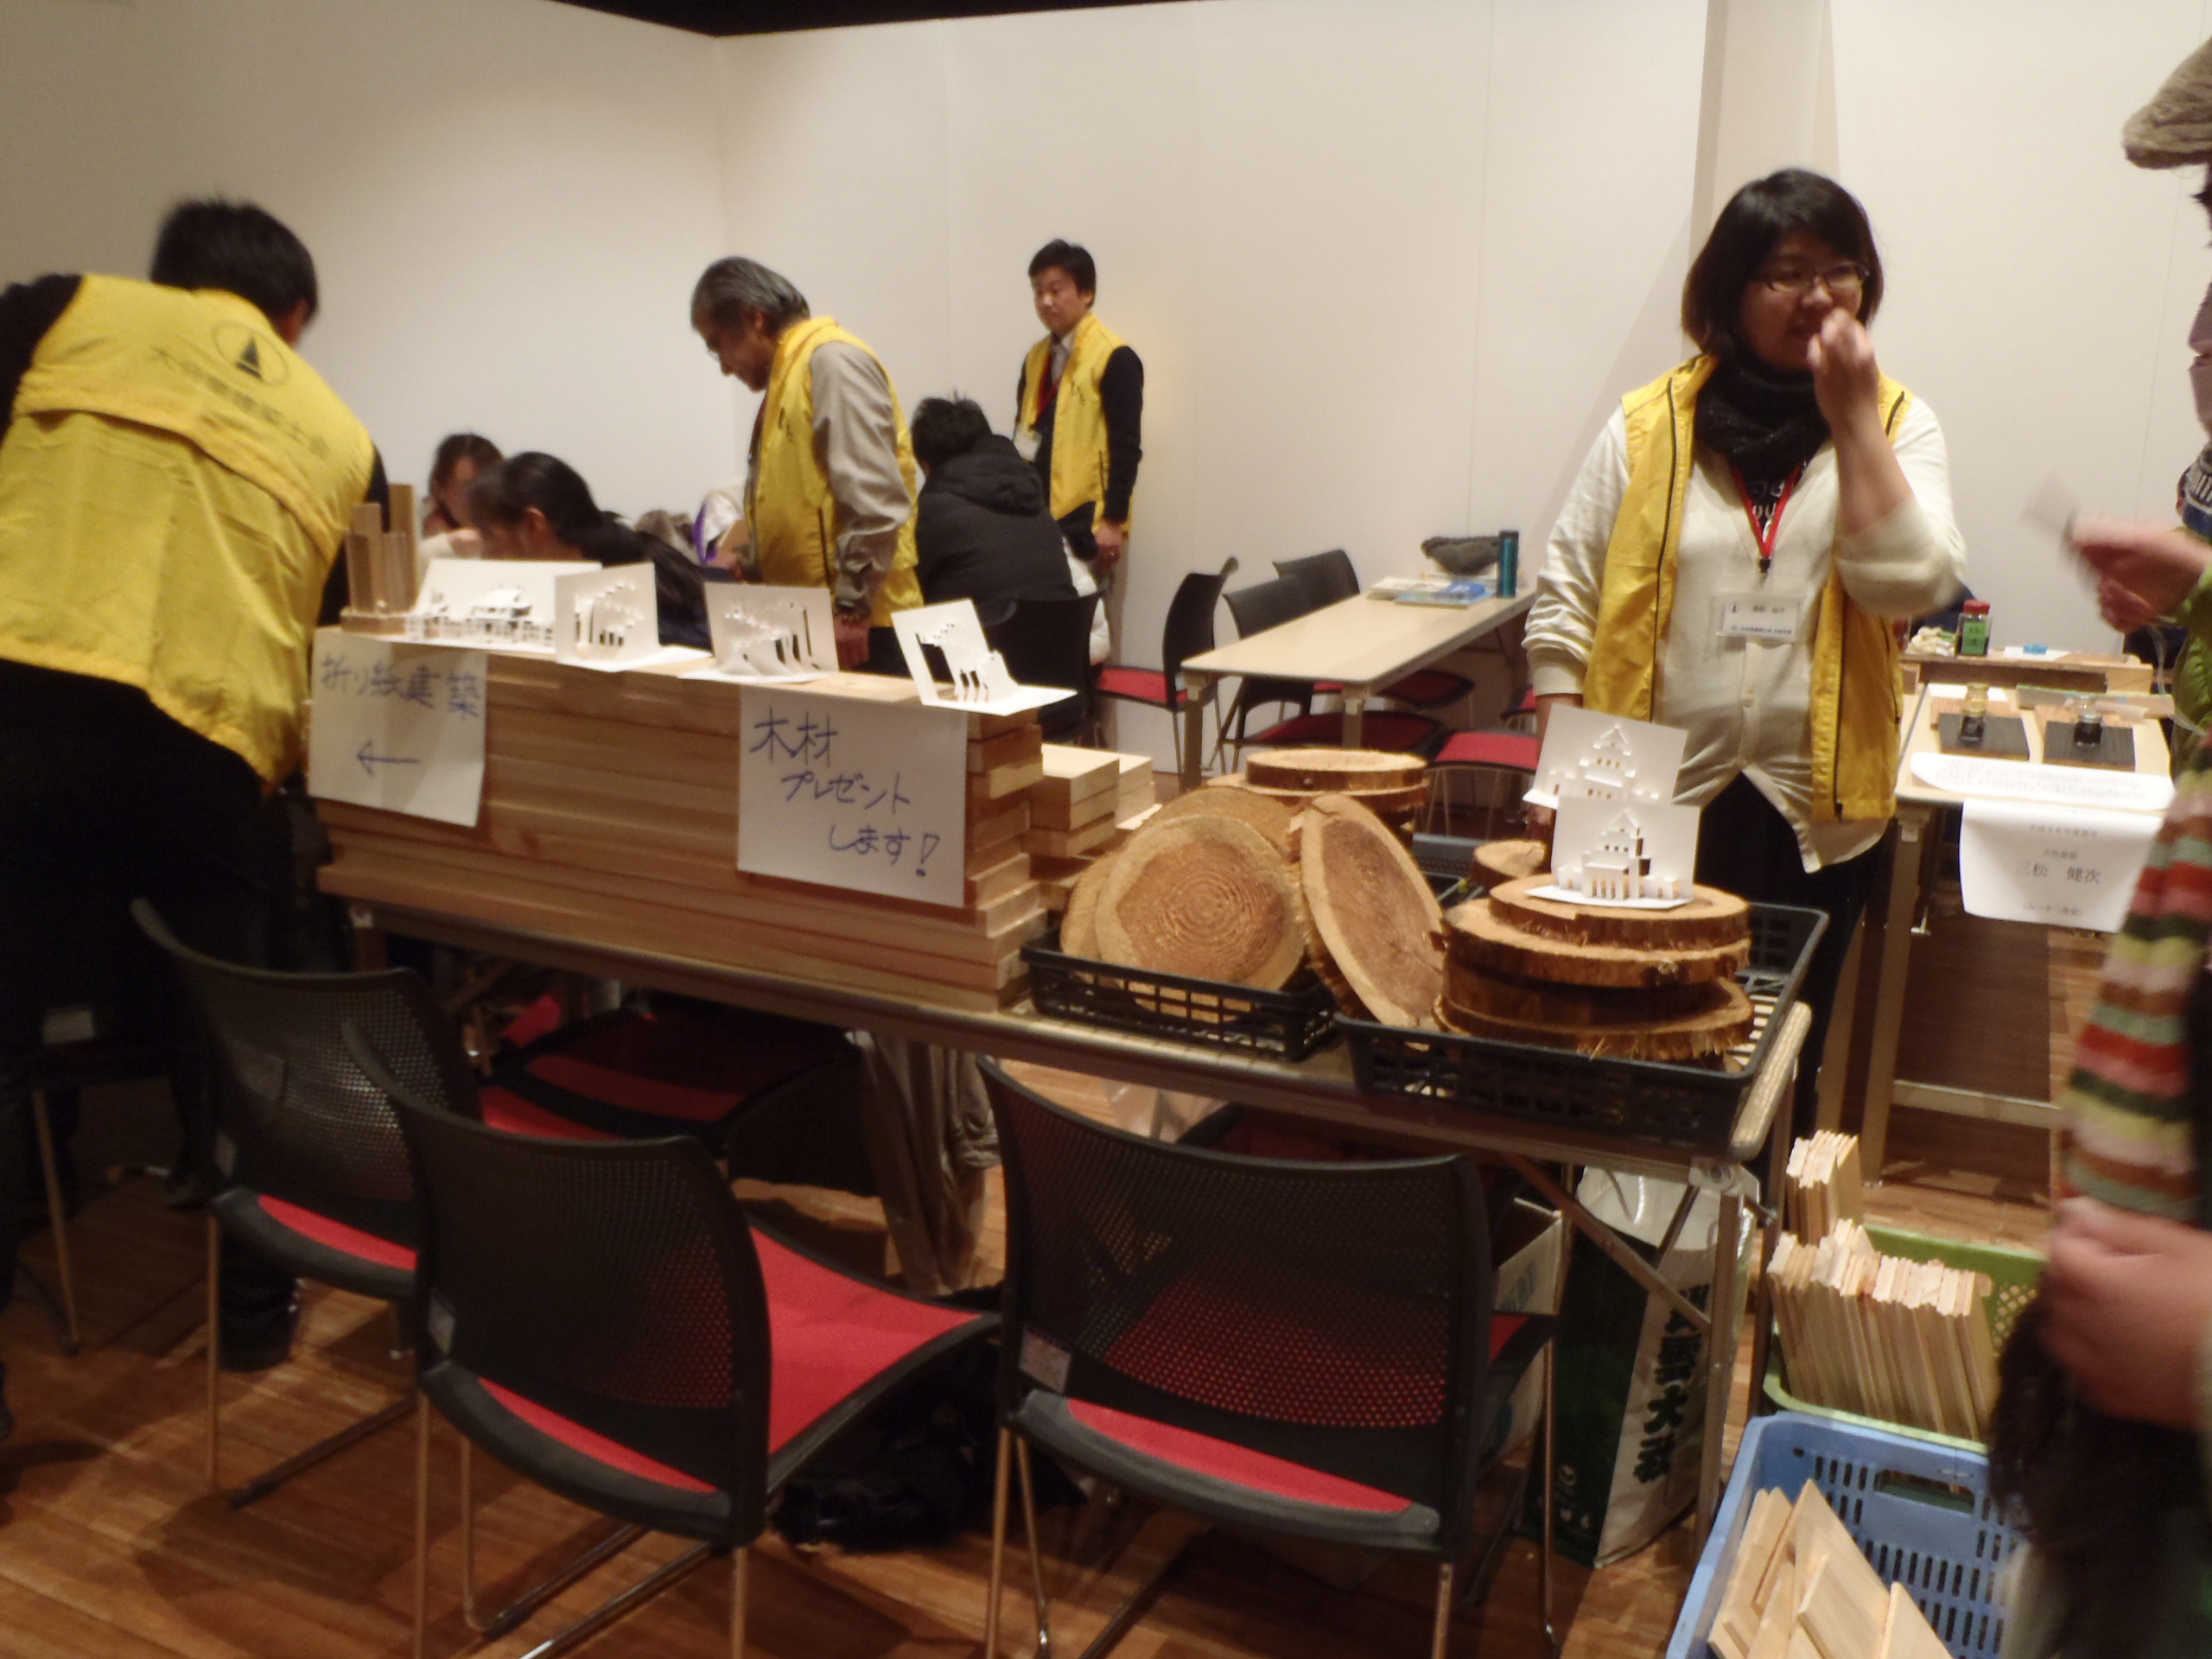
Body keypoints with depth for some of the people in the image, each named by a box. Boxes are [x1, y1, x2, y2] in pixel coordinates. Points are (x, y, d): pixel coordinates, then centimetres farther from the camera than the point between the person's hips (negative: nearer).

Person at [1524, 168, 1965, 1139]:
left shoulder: (1895, 424, 3)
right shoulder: (1648, 425, 0)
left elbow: (1913, 585, -13)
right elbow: (1565, 604, 0)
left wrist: (1852, 416, -13)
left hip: (1815, 813, 1)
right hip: (1652, 806, -1)